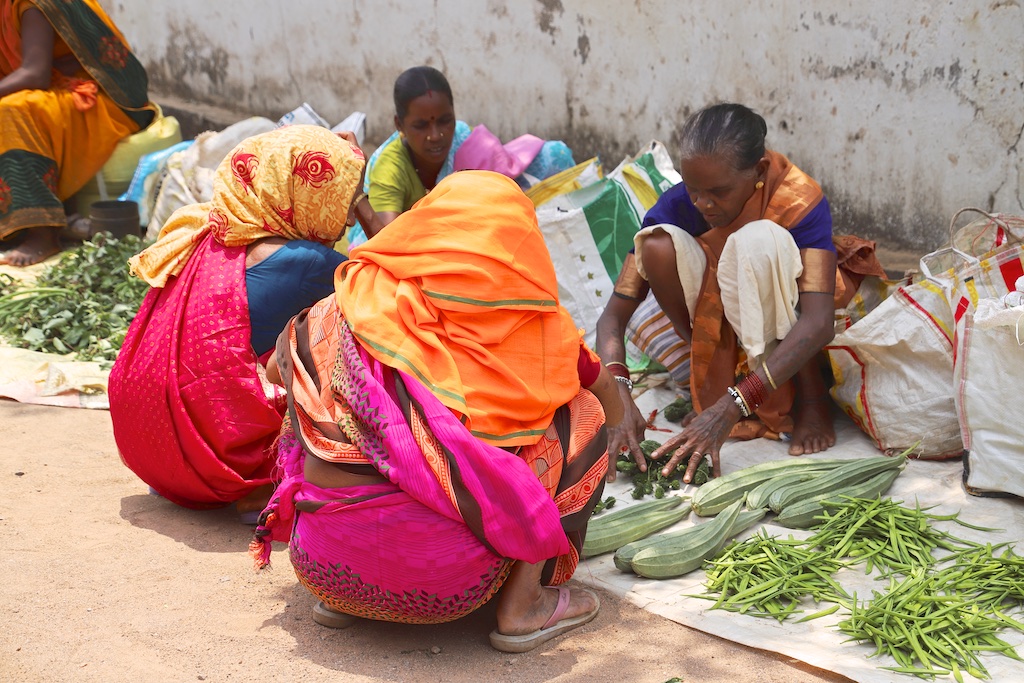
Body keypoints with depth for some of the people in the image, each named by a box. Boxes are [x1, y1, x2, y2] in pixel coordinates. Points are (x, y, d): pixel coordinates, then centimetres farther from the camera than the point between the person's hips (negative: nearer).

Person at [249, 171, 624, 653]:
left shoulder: (347, 310, 6)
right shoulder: (533, 324, 3)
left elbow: (276, 370, 25)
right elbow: (606, 392, 23)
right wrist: (618, 420, 47)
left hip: (323, 568, 3)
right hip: (446, 582, -3)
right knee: (582, 415, 13)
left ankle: (340, 601, 21)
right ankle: (523, 603, 8)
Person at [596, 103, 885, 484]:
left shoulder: (800, 201, -28)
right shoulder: (677, 206, -20)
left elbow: (819, 323, -39)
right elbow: (613, 315, -21)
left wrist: (731, 409, -48)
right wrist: (618, 395, -41)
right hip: (717, 319, 3)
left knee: (760, 239, -35)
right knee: (658, 244, -27)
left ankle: (810, 395, -17)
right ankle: (716, 378, -11)